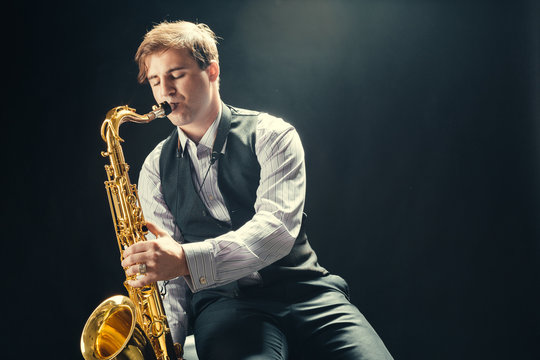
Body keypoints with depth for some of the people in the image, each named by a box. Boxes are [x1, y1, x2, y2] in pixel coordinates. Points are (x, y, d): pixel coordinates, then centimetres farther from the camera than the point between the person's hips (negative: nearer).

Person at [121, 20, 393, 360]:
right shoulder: (156, 169, 13)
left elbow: (278, 227, -14)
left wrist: (187, 259, -28)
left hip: (303, 292, 0)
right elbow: (167, 275, 10)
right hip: (223, 303, 1)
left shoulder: (271, 135, 4)